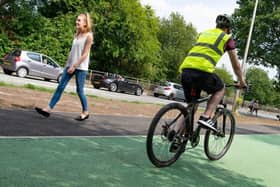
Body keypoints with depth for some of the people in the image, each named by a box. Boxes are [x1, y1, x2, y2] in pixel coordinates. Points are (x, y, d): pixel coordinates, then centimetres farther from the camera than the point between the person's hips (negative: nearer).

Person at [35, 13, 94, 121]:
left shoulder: (89, 36, -8)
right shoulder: (76, 35, 13)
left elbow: (85, 54, -13)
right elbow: (72, 51, 15)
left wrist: (74, 66, -15)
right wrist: (68, 64, 9)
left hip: (81, 67, -7)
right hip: (70, 65, 7)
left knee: (79, 91, 0)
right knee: (60, 87, 1)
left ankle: (85, 112, 17)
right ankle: (48, 109, 1)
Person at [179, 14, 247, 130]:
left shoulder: (204, 33, 31)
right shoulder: (227, 38, 17)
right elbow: (235, 64, 22)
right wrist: (242, 82, 34)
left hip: (185, 69, 5)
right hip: (202, 70, -5)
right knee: (220, 89, 22)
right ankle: (206, 117, 4)